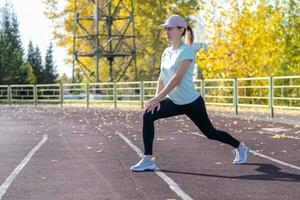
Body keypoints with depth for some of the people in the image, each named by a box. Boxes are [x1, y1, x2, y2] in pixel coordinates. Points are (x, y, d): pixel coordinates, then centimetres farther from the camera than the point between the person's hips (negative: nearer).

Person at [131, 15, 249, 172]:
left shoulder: (187, 50, -19)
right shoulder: (166, 52, 4)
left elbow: (177, 78, -26)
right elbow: (162, 78, 7)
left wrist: (157, 98, -30)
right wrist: (157, 98, -9)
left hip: (192, 102, -6)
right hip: (174, 102, 6)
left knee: (210, 133, 9)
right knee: (148, 116, -16)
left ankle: (241, 147, 36)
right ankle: (147, 160, -14)